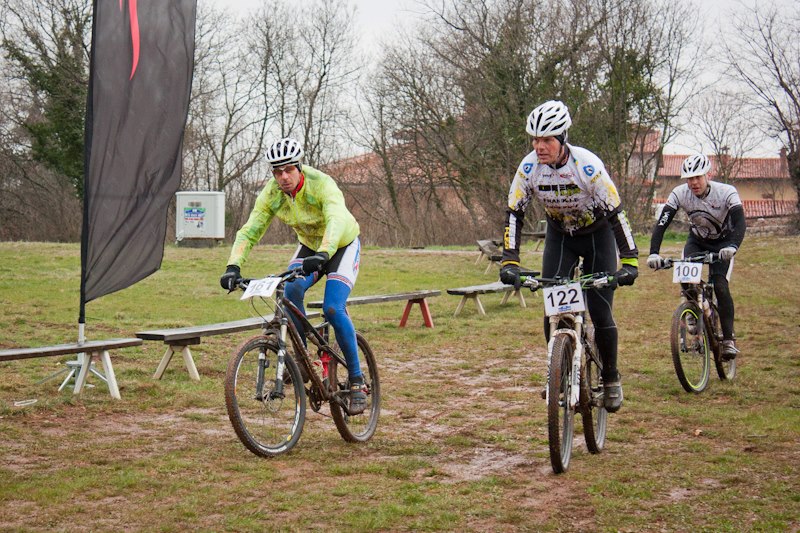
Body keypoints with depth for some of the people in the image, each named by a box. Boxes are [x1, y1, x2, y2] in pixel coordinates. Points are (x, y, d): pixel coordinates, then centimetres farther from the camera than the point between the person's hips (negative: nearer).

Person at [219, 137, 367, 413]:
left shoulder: (322, 184, -33)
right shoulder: (271, 194, -18)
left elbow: (336, 221, -49)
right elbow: (249, 231, -21)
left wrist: (322, 254, -67)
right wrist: (233, 266, -37)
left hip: (342, 246, -4)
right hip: (309, 246, 4)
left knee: (333, 309, -23)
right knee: (291, 290, -26)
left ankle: (356, 381, -11)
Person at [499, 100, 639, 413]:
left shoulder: (588, 165, -30)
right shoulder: (529, 168, -21)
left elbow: (616, 213, -28)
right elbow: (514, 214, -16)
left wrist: (630, 261, -33)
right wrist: (509, 261, -26)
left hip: (597, 235, -3)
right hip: (560, 236, 3)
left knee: (600, 311, -8)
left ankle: (611, 379, 11)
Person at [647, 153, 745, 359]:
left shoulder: (727, 193, -29)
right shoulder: (680, 194, -23)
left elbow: (740, 223, -40)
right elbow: (662, 223, -29)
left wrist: (732, 247, -59)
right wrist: (653, 253, -43)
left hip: (722, 244, -2)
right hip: (696, 241, 2)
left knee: (720, 286, -21)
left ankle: (729, 339, -10)